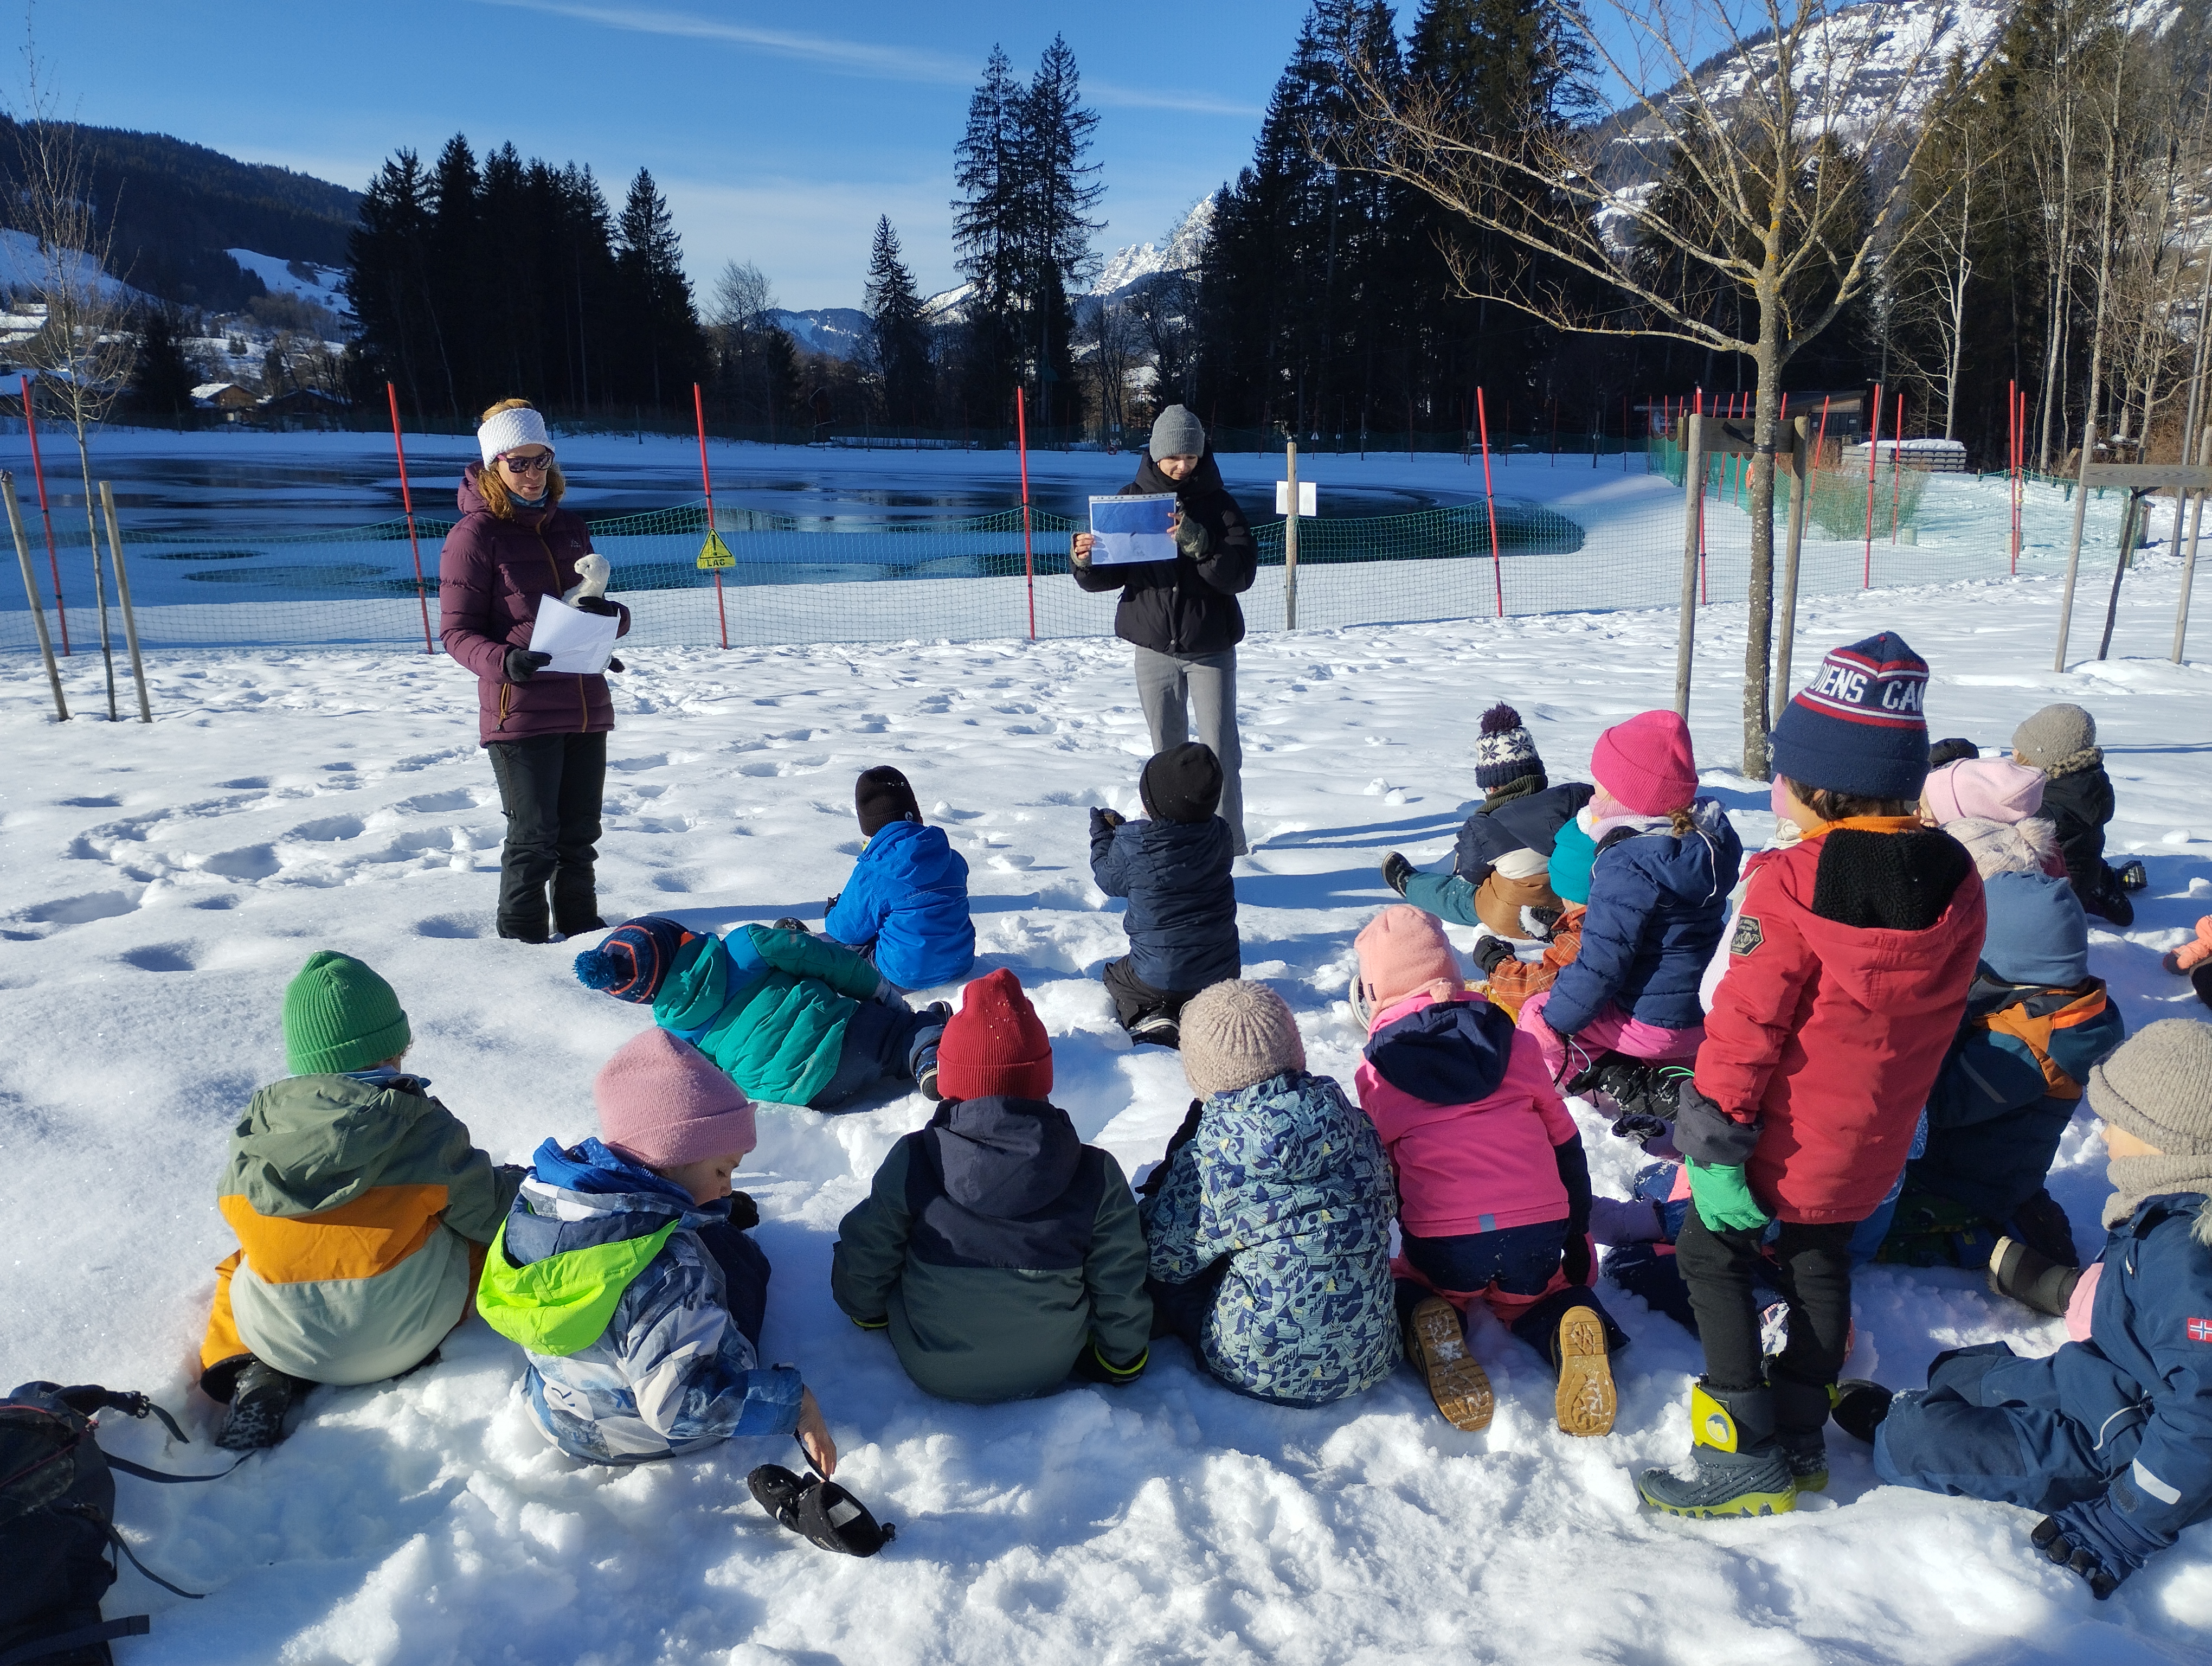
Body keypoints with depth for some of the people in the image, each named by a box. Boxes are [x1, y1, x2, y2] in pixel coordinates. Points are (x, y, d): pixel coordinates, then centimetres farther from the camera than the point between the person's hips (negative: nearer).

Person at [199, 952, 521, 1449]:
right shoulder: (425, 1128, -16)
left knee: (237, 1268, 32)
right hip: (402, 1338, -2)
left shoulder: (251, 1133, -7)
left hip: (276, 1339, 3)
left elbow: (233, 1209, 9)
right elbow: (487, 1212, -7)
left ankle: (257, 1376, 8)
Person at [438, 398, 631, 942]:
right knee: (534, 836, 1)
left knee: (580, 831, 15)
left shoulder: (570, 526, 13)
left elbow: (596, 609, 19)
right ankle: (522, 939, 16)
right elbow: (457, 631, -8)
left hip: (586, 706, 6)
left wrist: (612, 616, -6)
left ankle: (580, 925, 31)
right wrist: (505, 661, -28)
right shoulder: (475, 534, -5)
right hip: (519, 711, -5)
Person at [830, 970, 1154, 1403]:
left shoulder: (911, 1162, -22)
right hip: (1049, 1372, 1)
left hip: (930, 1370, 0)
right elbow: (1121, 1289, -10)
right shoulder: (1097, 1176, -21)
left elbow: (862, 1262, -9)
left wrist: (866, 1310, 14)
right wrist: (1123, 1358, 10)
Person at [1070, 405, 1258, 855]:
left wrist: (1198, 544, -28)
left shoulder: (1218, 503, -5)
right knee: (1167, 753, 12)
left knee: (1220, 750, -1)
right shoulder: (1132, 499, 0)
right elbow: (1108, 577, 2)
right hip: (1154, 646, 2)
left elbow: (1241, 574, -14)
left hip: (1211, 647, -2)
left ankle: (1229, 840, 11)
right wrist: (1084, 563, -19)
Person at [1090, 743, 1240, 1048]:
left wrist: (1102, 836, 18)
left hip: (1159, 975, -4)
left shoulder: (1131, 844, -20)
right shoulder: (1220, 836, -8)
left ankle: (1145, 1016, -1)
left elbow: (1110, 880, 1)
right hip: (1223, 971, 4)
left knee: (1114, 977, 27)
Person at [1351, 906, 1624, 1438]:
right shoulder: (1516, 1043, 8)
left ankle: (1429, 1326, -5)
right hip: (1538, 1239, 2)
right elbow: (1565, 1146, 14)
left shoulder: (1375, 1072, 3)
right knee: (1528, 1297, 33)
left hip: (1443, 1247, -2)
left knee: (1405, 1285, 29)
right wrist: (1578, 1234, 24)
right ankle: (1572, 1324, 0)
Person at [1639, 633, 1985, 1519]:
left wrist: (1713, 1142, -16)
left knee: (1710, 1255, 11)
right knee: (1819, 1265, 22)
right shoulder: (1956, 879, -3)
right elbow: (1936, 1018, 8)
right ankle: (1801, 1441, 32)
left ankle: (1748, 1455, 12)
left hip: (1782, 1138, -6)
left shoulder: (1792, 882, -24)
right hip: (1871, 1146, 7)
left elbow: (1747, 1023, -23)